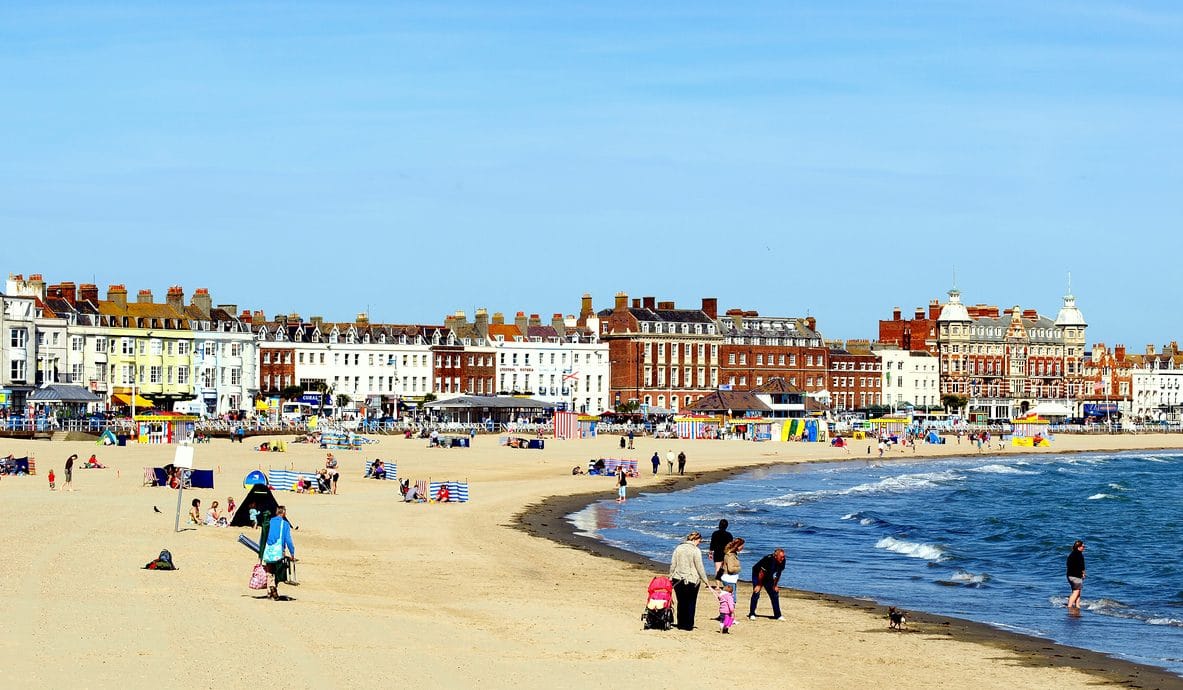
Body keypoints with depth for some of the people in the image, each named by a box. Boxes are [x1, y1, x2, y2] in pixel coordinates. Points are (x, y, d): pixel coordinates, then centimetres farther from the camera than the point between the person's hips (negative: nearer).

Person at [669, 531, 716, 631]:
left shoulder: (679, 548, 5)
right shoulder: (696, 551, -9)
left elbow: (672, 564, 6)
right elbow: (700, 568, -9)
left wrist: (671, 577, 14)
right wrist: (706, 582, -2)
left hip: (678, 580, 4)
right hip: (692, 580, -4)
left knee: (681, 602, 12)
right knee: (691, 603, 6)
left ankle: (681, 624, 15)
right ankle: (688, 625, 6)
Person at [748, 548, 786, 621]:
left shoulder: (782, 561, -18)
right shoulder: (769, 560, -36)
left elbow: (778, 574, 0)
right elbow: (761, 573, -26)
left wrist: (775, 585, 2)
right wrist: (759, 585, -17)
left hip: (768, 576, 6)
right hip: (757, 574, -6)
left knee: (774, 594, 1)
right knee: (756, 593, -15)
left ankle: (777, 615, 6)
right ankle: (751, 614, -5)